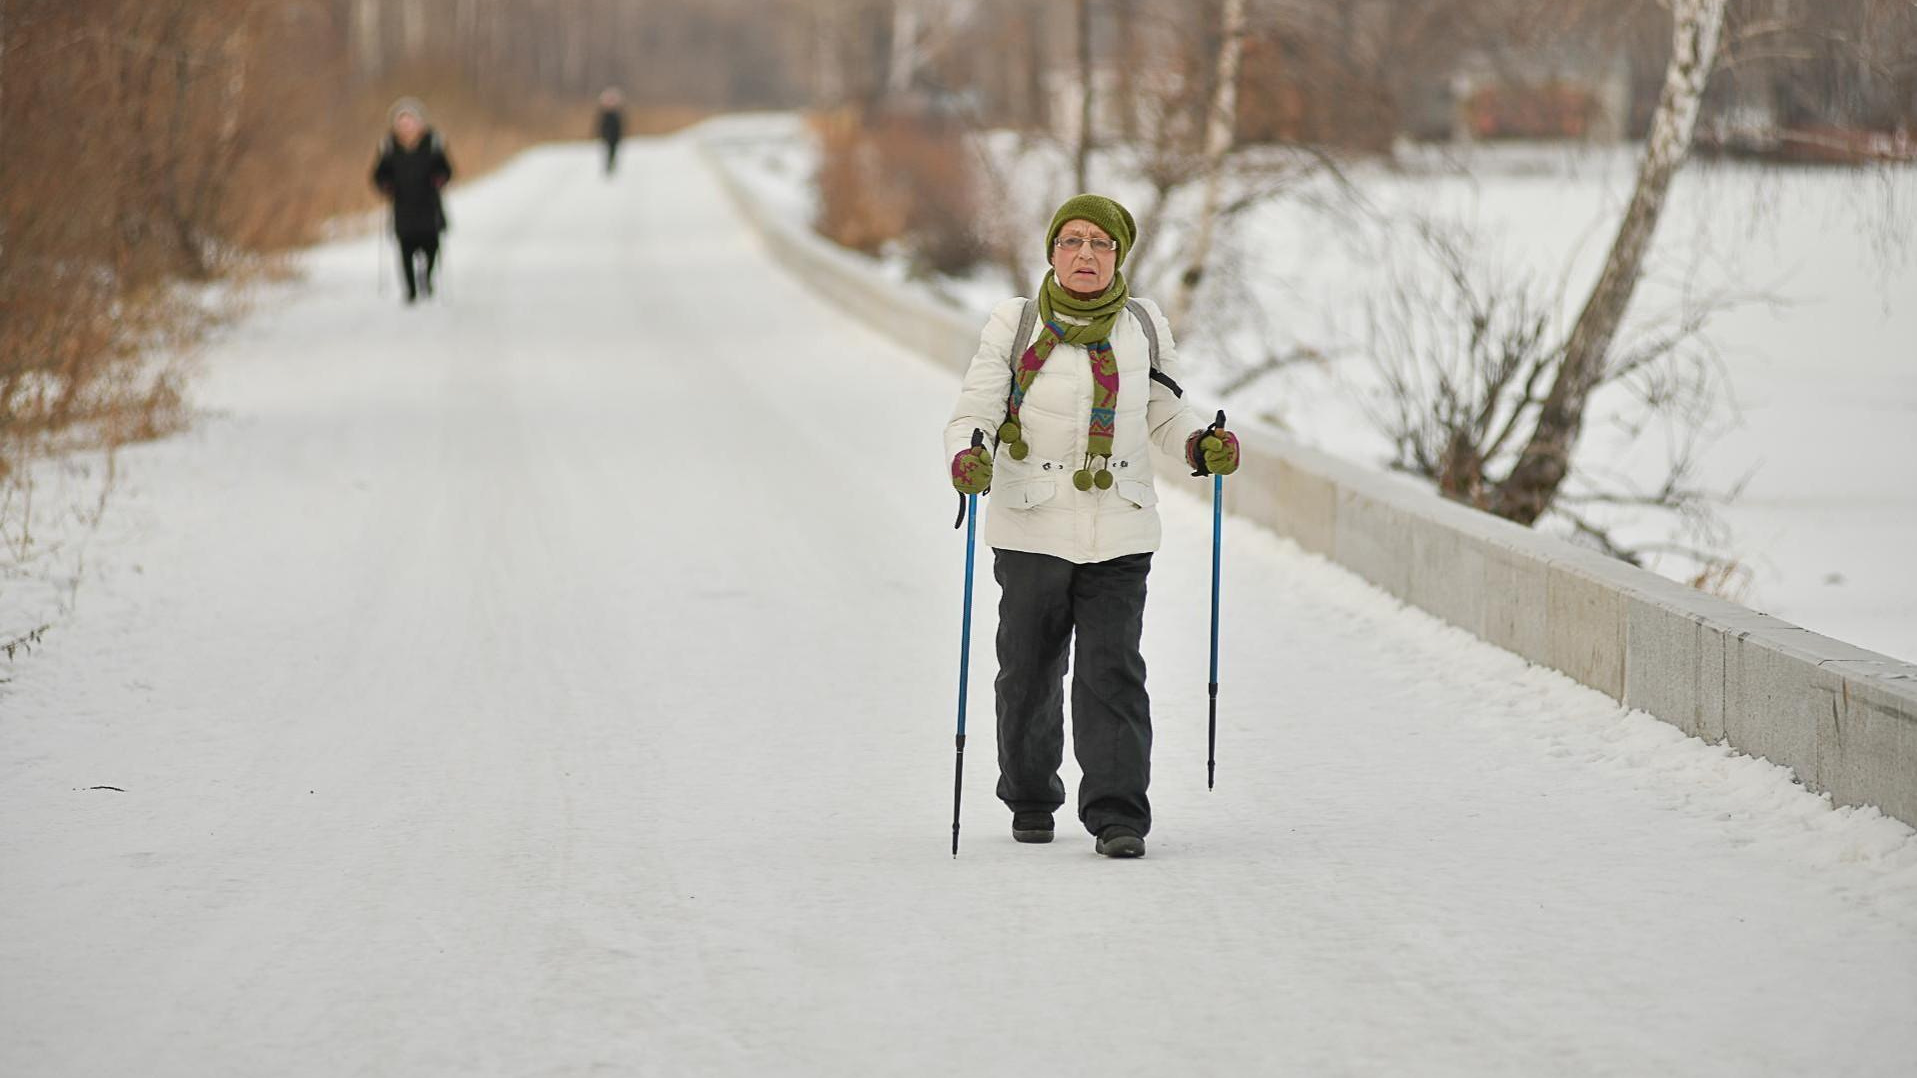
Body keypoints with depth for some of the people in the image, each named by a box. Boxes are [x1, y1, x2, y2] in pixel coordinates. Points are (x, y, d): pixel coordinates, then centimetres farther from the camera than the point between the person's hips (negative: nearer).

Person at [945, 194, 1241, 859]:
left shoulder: (1143, 325, 5)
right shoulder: (1015, 324, -2)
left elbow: (1166, 416, 12)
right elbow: (972, 414, -6)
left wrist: (1203, 447, -8)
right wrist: (966, 460, -28)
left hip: (1119, 535, 1)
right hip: (1031, 530, -1)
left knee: (1113, 675, -7)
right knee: (1029, 673, 9)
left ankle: (1117, 816, -7)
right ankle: (1030, 801, 28)